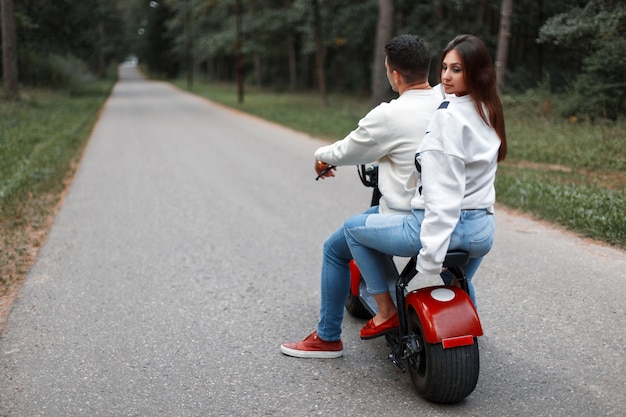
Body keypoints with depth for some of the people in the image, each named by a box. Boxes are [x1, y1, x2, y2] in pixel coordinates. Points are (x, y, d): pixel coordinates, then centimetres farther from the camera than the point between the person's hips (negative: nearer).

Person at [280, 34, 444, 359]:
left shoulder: (388, 116, -18)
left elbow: (346, 152, -4)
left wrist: (322, 156, 18)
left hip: (404, 218, -7)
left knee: (334, 250, 12)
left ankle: (328, 338, 19)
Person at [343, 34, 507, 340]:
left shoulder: (449, 116, -16)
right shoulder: (488, 113, 10)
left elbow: (443, 192, -22)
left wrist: (431, 251, -22)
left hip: (445, 224, -8)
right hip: (483, 231, 8)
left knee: (353, 227, 9)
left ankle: (386, 311, 13)